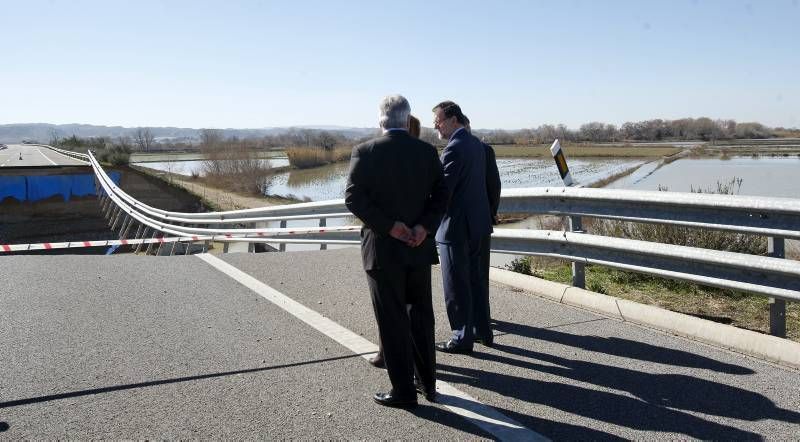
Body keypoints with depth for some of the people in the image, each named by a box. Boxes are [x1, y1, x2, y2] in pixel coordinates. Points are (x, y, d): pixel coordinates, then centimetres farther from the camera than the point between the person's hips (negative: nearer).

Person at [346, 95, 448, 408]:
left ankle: (404, 390, 11)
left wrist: (389, 226, -14)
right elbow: (442, 194, -2)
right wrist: (424, 226, -10)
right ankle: (427, 382, 26)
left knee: (392, 320, 5)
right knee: (421, 314, 17)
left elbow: (354, 197, -14)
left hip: (383, 248, -3)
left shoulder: (365, 152, -7)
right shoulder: (427, 151, 2)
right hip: (419, 246, 4)